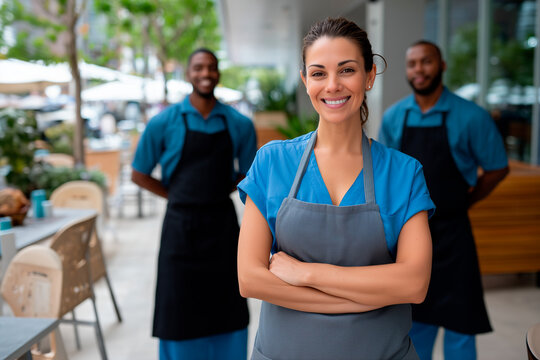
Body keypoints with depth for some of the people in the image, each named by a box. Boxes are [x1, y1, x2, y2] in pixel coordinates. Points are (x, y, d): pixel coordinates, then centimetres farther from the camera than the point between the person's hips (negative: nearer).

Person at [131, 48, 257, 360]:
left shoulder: (239, 125, 1)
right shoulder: (164, 123, -3)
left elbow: (247, 174, 13)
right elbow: (140, 175, 5)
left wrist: (218, 191, 2)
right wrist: (178, 196, 1)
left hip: (222, 225, 2)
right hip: (181, 226, -1)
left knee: (226, 309, 10)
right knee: (179, 311, 8)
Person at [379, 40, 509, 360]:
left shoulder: (470, 116, -9)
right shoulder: (394, 117, 2)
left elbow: (497, 169, 1)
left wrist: (463, 203, 1)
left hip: (450, 235, -3)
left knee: (457, 322, 5)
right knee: (415, 320, 17)